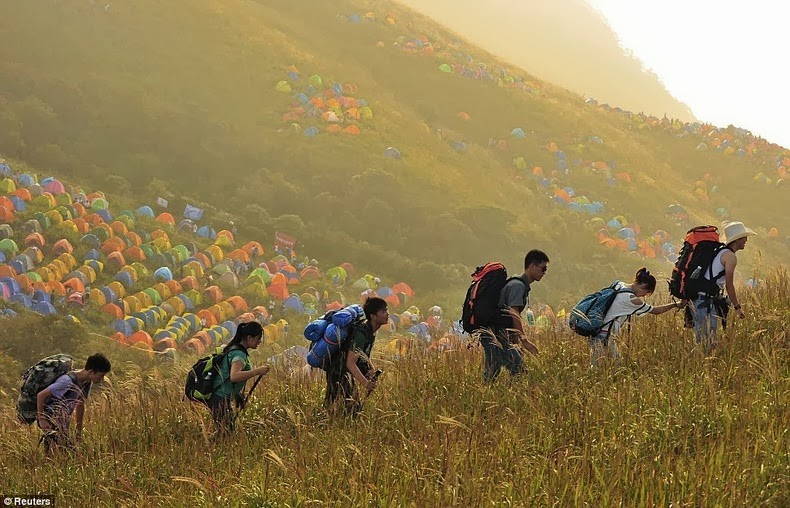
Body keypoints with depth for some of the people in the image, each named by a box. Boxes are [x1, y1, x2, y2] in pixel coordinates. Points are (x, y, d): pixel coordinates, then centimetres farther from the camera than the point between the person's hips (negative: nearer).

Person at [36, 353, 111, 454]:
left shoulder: (86, 383, 0)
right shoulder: (68, 382, -27)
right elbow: (41, 395, -24)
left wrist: (79, 431, 16)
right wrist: (41, 419, -22)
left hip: (63, 422, 9)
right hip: (51, 419, -9)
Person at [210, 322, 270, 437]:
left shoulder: (234, 349, 13)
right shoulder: (239, 354, -19)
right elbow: (234, 376, -38)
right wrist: (257, 371, -36)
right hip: (221, 399, -10)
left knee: (229, 430, 13)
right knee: (227, 432, -8)